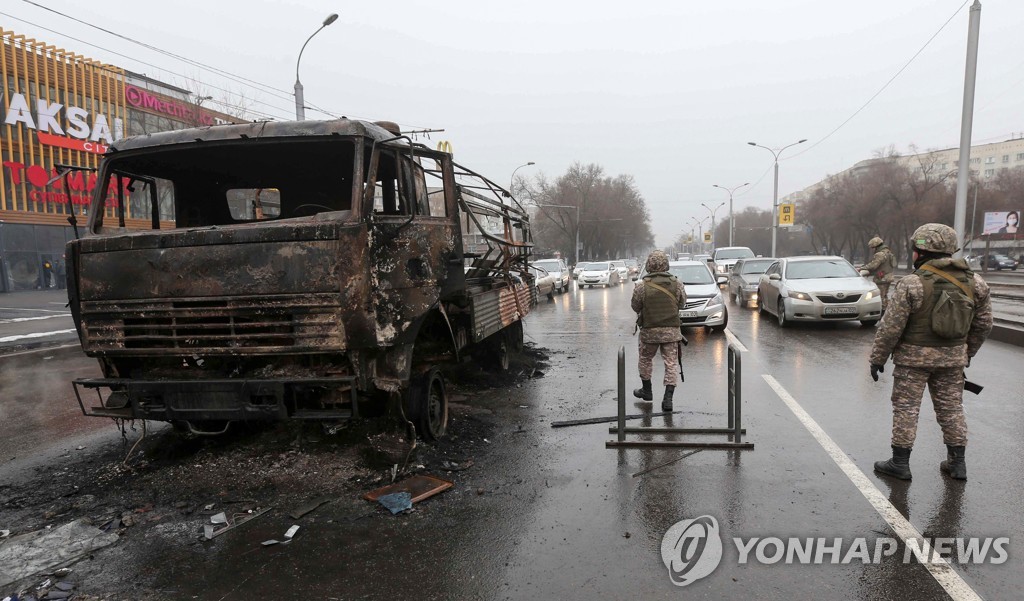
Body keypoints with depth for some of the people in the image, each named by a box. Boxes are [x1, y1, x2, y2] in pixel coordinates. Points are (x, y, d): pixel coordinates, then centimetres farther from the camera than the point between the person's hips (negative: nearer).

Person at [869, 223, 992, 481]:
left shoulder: (912, 284, -16)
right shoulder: (975, 283, 3)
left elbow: (890, 327, -15)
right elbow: (983, 325, 10)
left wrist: (877, 358, -6)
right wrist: (967, 352, 23)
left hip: (914, 357, -5)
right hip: (952, 358, 5)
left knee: (905, 408, 3)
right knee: (951, 407, 16)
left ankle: (900, 463, 8)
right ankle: (957, 463, 24)